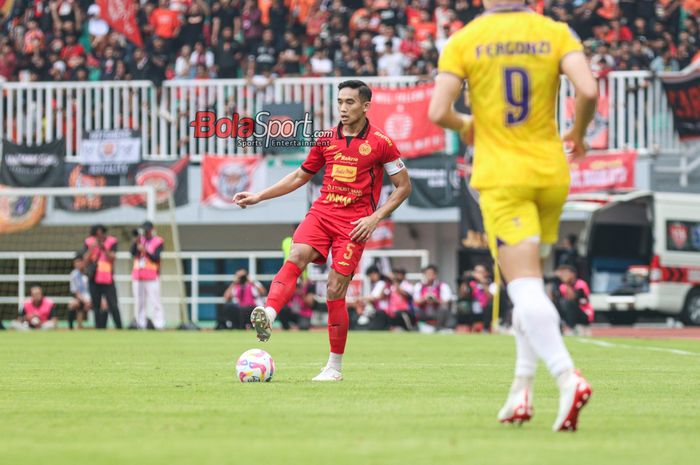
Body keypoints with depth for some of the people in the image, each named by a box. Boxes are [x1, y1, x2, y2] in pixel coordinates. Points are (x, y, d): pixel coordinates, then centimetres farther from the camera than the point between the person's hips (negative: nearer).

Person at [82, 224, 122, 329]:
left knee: (113, 306, -8)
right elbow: (86, 260, -1)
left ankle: (120, 329, -5)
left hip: (108, 280, -3)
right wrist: (92, 248, -14)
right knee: (96, 306, 5)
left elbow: (112, 258, -10)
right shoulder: (89, 242, 5)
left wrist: (104, 249, -24)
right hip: (94, 280, 3)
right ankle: (99, 329, 11)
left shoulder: (111, 242, -1)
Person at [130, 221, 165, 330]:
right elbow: (133, 253, 1)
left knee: (155, 301, -10)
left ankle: (159, 325, -13)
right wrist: (136, 242, -13)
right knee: (139, 302, 4)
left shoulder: (158, 241, 0)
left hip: (152, 277, -5)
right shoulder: (140, 240, 14)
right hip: (137, 276, 5)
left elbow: (156, 258, -10)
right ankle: (140, 324, 6)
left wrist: (145, 251, -23)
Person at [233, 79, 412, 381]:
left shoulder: (380, 143, -1)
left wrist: (375, 218, -8)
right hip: (322, 211, 3)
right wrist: (259, 197, 16)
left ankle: (335, 366, 5)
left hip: (354, 222, -3)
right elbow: (301, 176, 23)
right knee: (297, 255, -27)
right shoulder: (326, 139, 12)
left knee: (335, 290, -8)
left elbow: (403, 186, 4)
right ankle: (268, 315, -49)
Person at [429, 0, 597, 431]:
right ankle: (522, 392, 15)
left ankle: (567, 377, -32)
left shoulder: (463, 41, -3)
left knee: (526, 288, -11)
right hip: (551, 173, 3)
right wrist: (579, 134, 6)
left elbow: (438, 112, -9)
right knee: (531, 284, 20)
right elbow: (588, 91, -14)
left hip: (501, 178, -3)